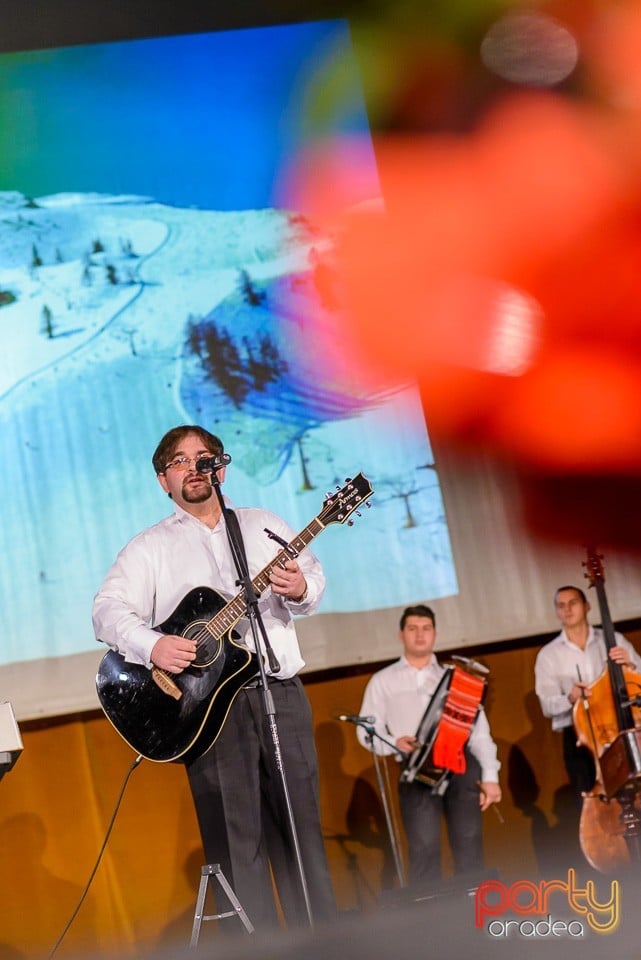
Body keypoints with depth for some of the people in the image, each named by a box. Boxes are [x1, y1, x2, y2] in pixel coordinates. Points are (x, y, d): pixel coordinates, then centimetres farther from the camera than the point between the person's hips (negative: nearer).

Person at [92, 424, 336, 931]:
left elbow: (314, 576, 14)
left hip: (281, 693, 3)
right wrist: (150, 645, -25)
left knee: (302, 825, 5)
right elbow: (109, 609, -5)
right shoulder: (150, 546, 6)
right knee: (236, 837, -2)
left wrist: (301, 590, -11)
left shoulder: (265, 525, 16)